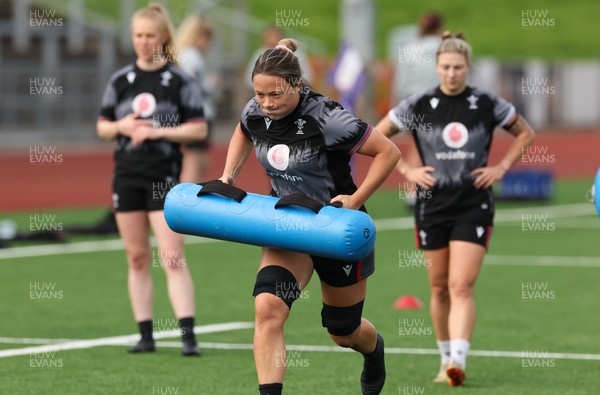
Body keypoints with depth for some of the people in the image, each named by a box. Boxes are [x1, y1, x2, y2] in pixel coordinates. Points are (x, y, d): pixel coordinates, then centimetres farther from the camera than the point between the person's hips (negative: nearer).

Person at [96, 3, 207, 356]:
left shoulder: (180, 81, -3)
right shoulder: (120, 81, 8)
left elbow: (199, 129, -5)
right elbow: (103, 128, 13)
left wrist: (157, 131, -15)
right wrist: (121, 126, -8)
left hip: (164, 177, -4)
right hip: (127, 176, 4)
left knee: (172, 257, -11)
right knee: (137, 257, 6)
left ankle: (189, 335, -13)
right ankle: (146, 335, 12)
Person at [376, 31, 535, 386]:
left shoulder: (487, 105, -1)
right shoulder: (418, 106, -1)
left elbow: (526, 133, 15)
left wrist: (502, 167, 2)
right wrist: (408, 170, -1)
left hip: (474, 206, -1)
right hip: (432, 206, 2)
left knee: (462, 287, -13)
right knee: (440, 288, 9)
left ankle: (458, 362, -21)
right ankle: (447, 358, 23)